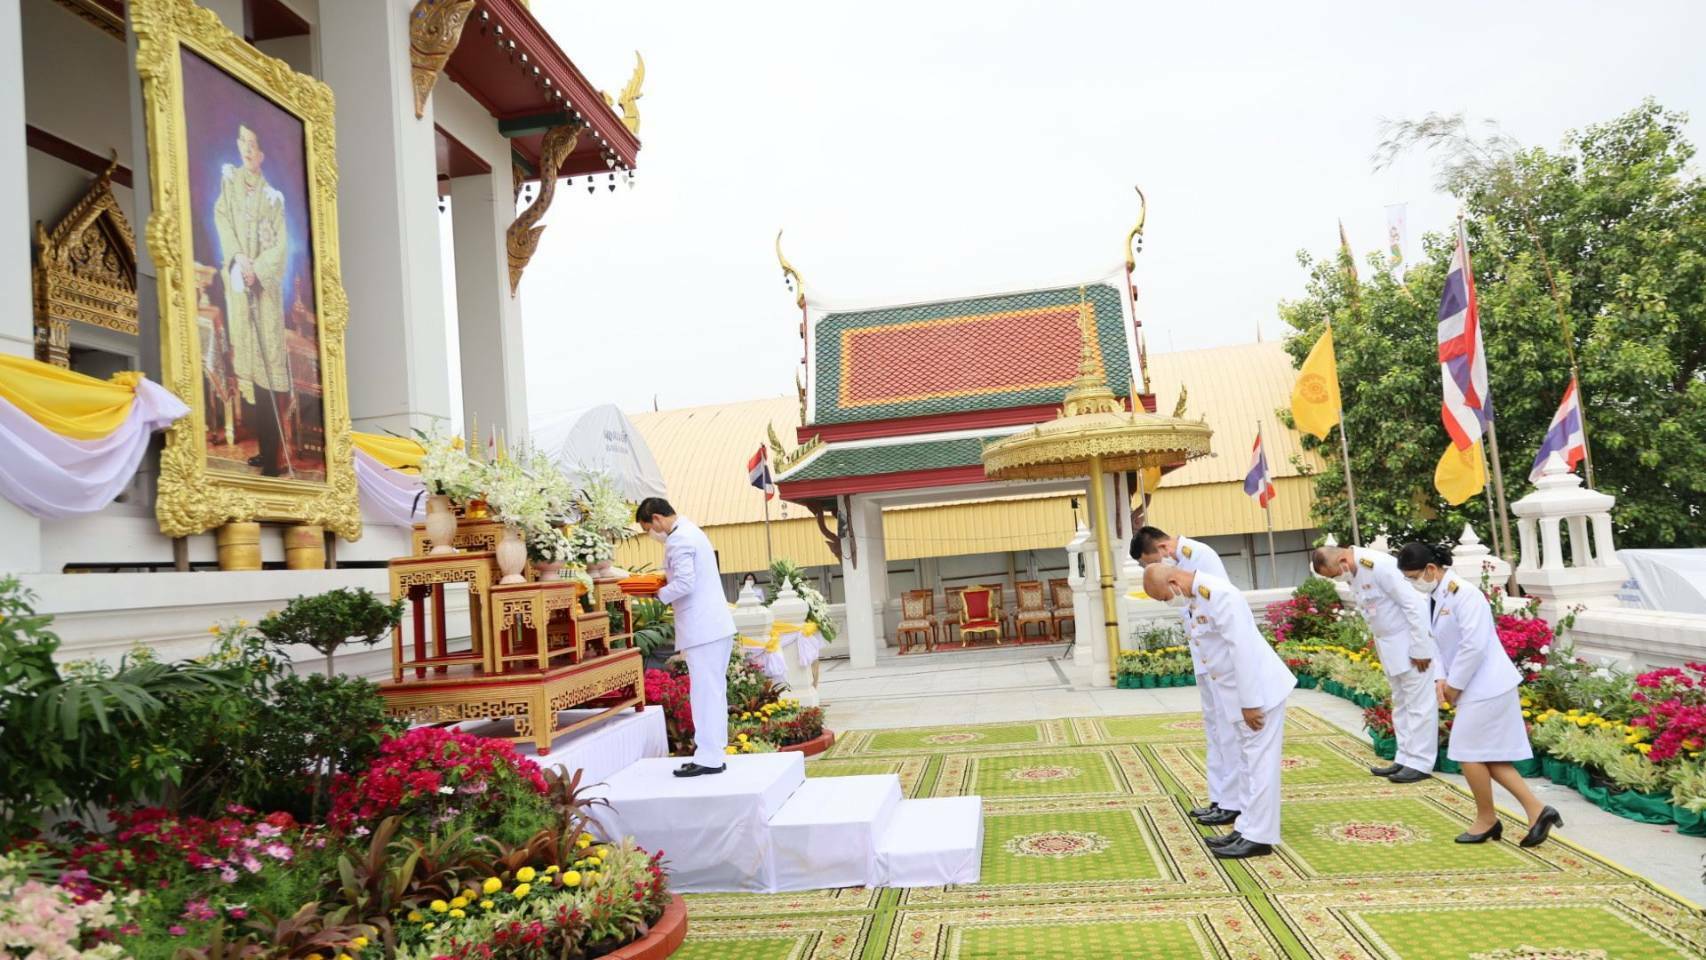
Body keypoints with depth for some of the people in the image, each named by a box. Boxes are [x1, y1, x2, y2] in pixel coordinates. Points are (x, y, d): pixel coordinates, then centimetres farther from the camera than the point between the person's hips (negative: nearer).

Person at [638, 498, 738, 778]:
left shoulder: (678, 540, -14)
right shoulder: (691, 530, 18)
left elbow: (684, 584, -21)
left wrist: (658, 594, -6)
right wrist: (666, 577, 13)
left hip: (702, 629, -10)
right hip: (717, 625, 10)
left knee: (704, 692, -6)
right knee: (714, 690, 14)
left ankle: (708, 758, -2)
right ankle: (715, 746, 22)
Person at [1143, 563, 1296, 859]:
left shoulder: (1219, 594, -25)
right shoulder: (1196, 597, 6)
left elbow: (1243, 649, -26)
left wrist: (1250, 702, -22)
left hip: (1258, 690, -10)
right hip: (1236, 692, 10)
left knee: (1259, 763, -2)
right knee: (1247, 761, 16)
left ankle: (1259, 837, 5)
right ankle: (1248, 828, 25)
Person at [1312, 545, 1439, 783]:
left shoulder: (1379, 566, -25)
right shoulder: (1352, 573, 2)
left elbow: (1413, 605, -23)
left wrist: (1420, 648, -20)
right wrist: (1380, 643, 11)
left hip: (1411, 639, -9)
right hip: (1389, 643, 9)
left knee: (1418, 702, -1)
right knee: (1400, 703, 14)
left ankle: (1420, 763, 4)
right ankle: (1405, 758, 21)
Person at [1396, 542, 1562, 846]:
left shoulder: (1463, 593, -21)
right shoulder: (1434, 597, 8)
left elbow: (1473, 645, -25)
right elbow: (1437, 641, 12)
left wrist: (1455, 684, -16)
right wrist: (1441, 678, -2)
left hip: (1486, 686, -9)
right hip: (1477, 689, 9)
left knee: (1469, 752, 0)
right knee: (1487, 756, 12)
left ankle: (1487, 820, 18)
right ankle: (1536, 811, 16)